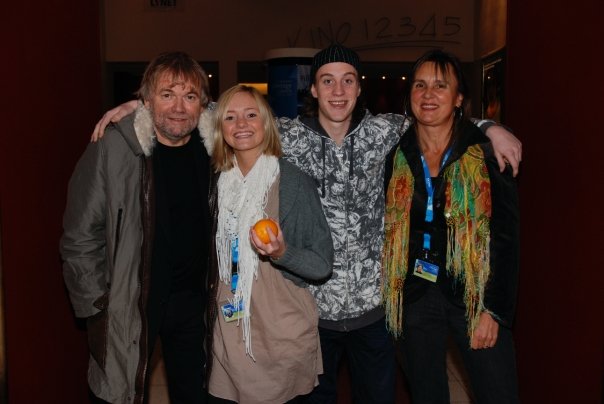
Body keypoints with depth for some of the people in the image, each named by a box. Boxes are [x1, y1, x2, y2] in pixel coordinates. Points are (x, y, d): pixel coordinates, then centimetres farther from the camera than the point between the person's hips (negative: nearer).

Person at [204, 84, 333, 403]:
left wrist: (282, 253, -27)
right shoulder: (219, 182, 2)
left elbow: (323, 265, -11)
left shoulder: (294, 181, -12)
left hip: (282, 338, -4)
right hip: (227, 333, 5)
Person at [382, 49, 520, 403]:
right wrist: (391, 295, 3)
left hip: (472, 295, -2)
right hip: (416, 297, 3)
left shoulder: (487, 153, -7)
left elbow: (506, 236, -7)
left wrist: (495, 310, -11)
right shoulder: (397, 158, 2)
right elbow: (390, 233, 8)